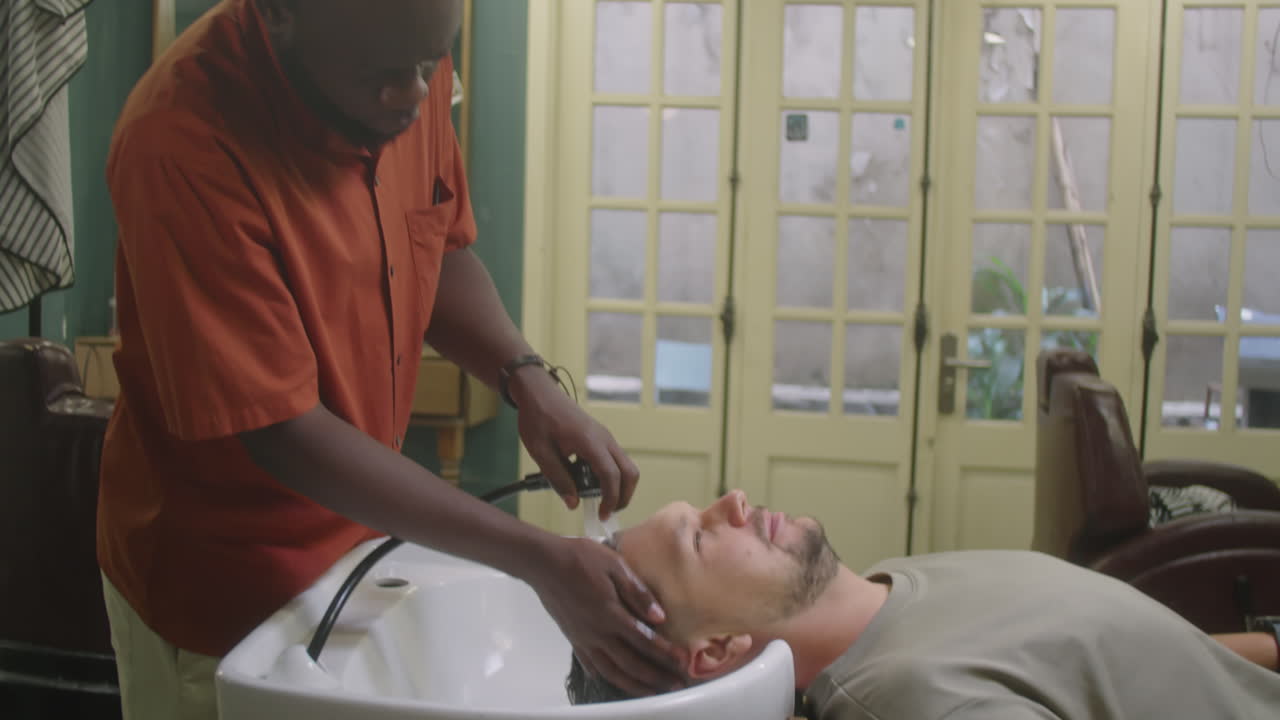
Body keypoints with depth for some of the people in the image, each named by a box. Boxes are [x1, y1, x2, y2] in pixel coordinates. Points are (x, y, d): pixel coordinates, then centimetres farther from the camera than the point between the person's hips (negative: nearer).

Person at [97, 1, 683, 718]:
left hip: (360, 541, 6)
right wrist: (541, 560, -29)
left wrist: (529, 381, -13)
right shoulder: (184, 145, -30)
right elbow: (283, 435, -28)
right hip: (221, 586, -6)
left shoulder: (409, 69, -10)